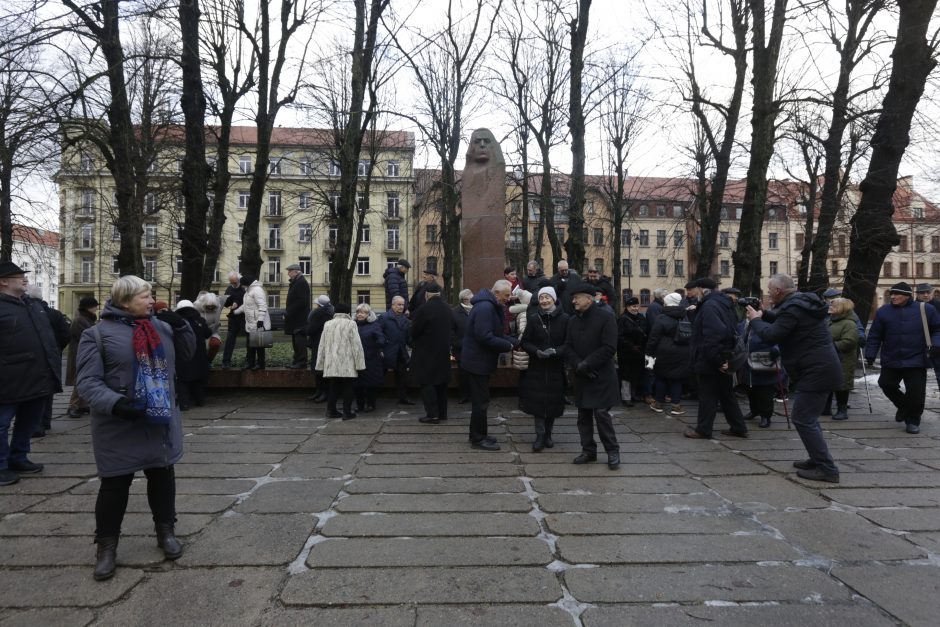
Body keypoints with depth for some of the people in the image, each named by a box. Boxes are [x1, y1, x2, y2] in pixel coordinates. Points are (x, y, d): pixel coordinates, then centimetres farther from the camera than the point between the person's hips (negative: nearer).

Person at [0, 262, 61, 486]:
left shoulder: (34, 306, 15)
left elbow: (49, 336, 21)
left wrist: (54, 365, 17)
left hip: (38, 378, 8)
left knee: (30, 421, 19)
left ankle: (18, 458, 33)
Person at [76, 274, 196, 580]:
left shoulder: (160, 326, 6)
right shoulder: (98, 333, -10)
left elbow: (186, 355, 14)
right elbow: (88, 382, -13)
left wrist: (181, 327, -3)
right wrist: (114, 403, -30)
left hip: (161, 422, 5)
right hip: (120, 427, -5)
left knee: (162, 477, 16)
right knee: (114, 486, 7)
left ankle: (166, 531, 33)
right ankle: (106, 546, 24)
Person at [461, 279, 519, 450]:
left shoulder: (491, 307, 12)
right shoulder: (485, 308, -22)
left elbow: (496, 334, 14)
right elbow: (486, 338, -29)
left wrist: (516, 341, 0)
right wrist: (509, 346, -18)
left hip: (480, 361, 11)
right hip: (477, 361, -11)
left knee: (480, 399, 18)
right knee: (481, 401, -1)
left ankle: (478, 434, 30)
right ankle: (478, 439, 10)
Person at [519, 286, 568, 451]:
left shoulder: (564, 319, -4)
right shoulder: (534, 318, -1)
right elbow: (525, 342, 0)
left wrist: (555, 351, -19)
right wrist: (537, 351, -17)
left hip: (556, 368, 0)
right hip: (536, 367, 0)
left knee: (553, 401, 7)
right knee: (537, 400, 0)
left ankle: (548, 434, 24)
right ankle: (540, 435, 11)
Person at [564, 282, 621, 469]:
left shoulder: (606, 318, -9)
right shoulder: (573, 321, 10)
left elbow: (609, 348, -16)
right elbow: (568, 348, 6)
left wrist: (586, 364, -17)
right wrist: (578, 365, -12)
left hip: (601, 376, -6)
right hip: (581, 377, 6)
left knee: (601, 413, -8)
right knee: (583, 415, 9)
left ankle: (613, 451, 7)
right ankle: (588, 451, 21)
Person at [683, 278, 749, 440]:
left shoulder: (709, 306, -19)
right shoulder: (725, 304, 13)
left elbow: (714, 335, -30)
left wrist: (717, 359, -26)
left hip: (710, 363, -10)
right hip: (725, 361, 10)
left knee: (708, 396, 1)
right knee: (726, 394, 18)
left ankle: (703, 430, 11)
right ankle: (738, 428, 24)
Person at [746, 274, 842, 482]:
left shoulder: (793, 308, -19)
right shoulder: (801, 303, 13)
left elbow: (771, 336, -22)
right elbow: (782, 320, 26)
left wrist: (755, 319, -6)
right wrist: (763, 314, 10)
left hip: (816, 372, -11)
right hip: (822, 369, 11)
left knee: (802, 418, -8)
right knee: (808, 417, 21)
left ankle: (827, 469, -5)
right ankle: (818, 460, 28)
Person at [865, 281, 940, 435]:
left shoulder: (926, 309, -2)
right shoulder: (883, 311, 0)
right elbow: (875, 336, 4)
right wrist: (870, 354, 0)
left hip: (916, 361, -2)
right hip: (891, 361, 2)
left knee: (916, 392, -1)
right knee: (886, 385, 5)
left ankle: (912, 420, 18)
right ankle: (903, 405, 34)